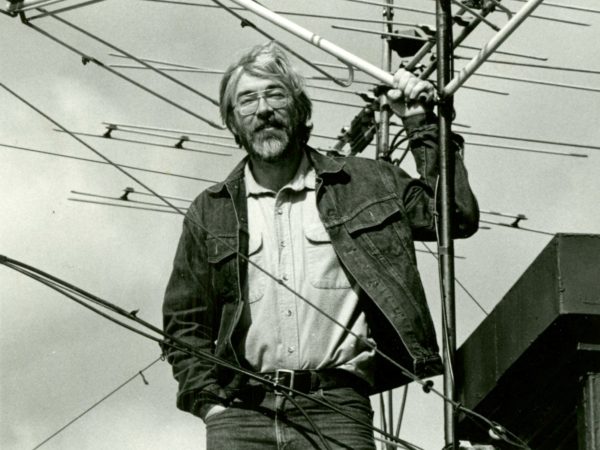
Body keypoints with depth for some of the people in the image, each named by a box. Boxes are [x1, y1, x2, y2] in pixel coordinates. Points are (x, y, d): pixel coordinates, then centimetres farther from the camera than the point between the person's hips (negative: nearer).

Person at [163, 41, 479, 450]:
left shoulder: (366, 185, 15)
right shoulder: (210, 213, 17)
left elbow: (457, 216, 11)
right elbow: (185, 323, 18)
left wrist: (423, 126, 10)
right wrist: (208, 401, 4)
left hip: (335, 408, -1)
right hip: (240, 411, 1)